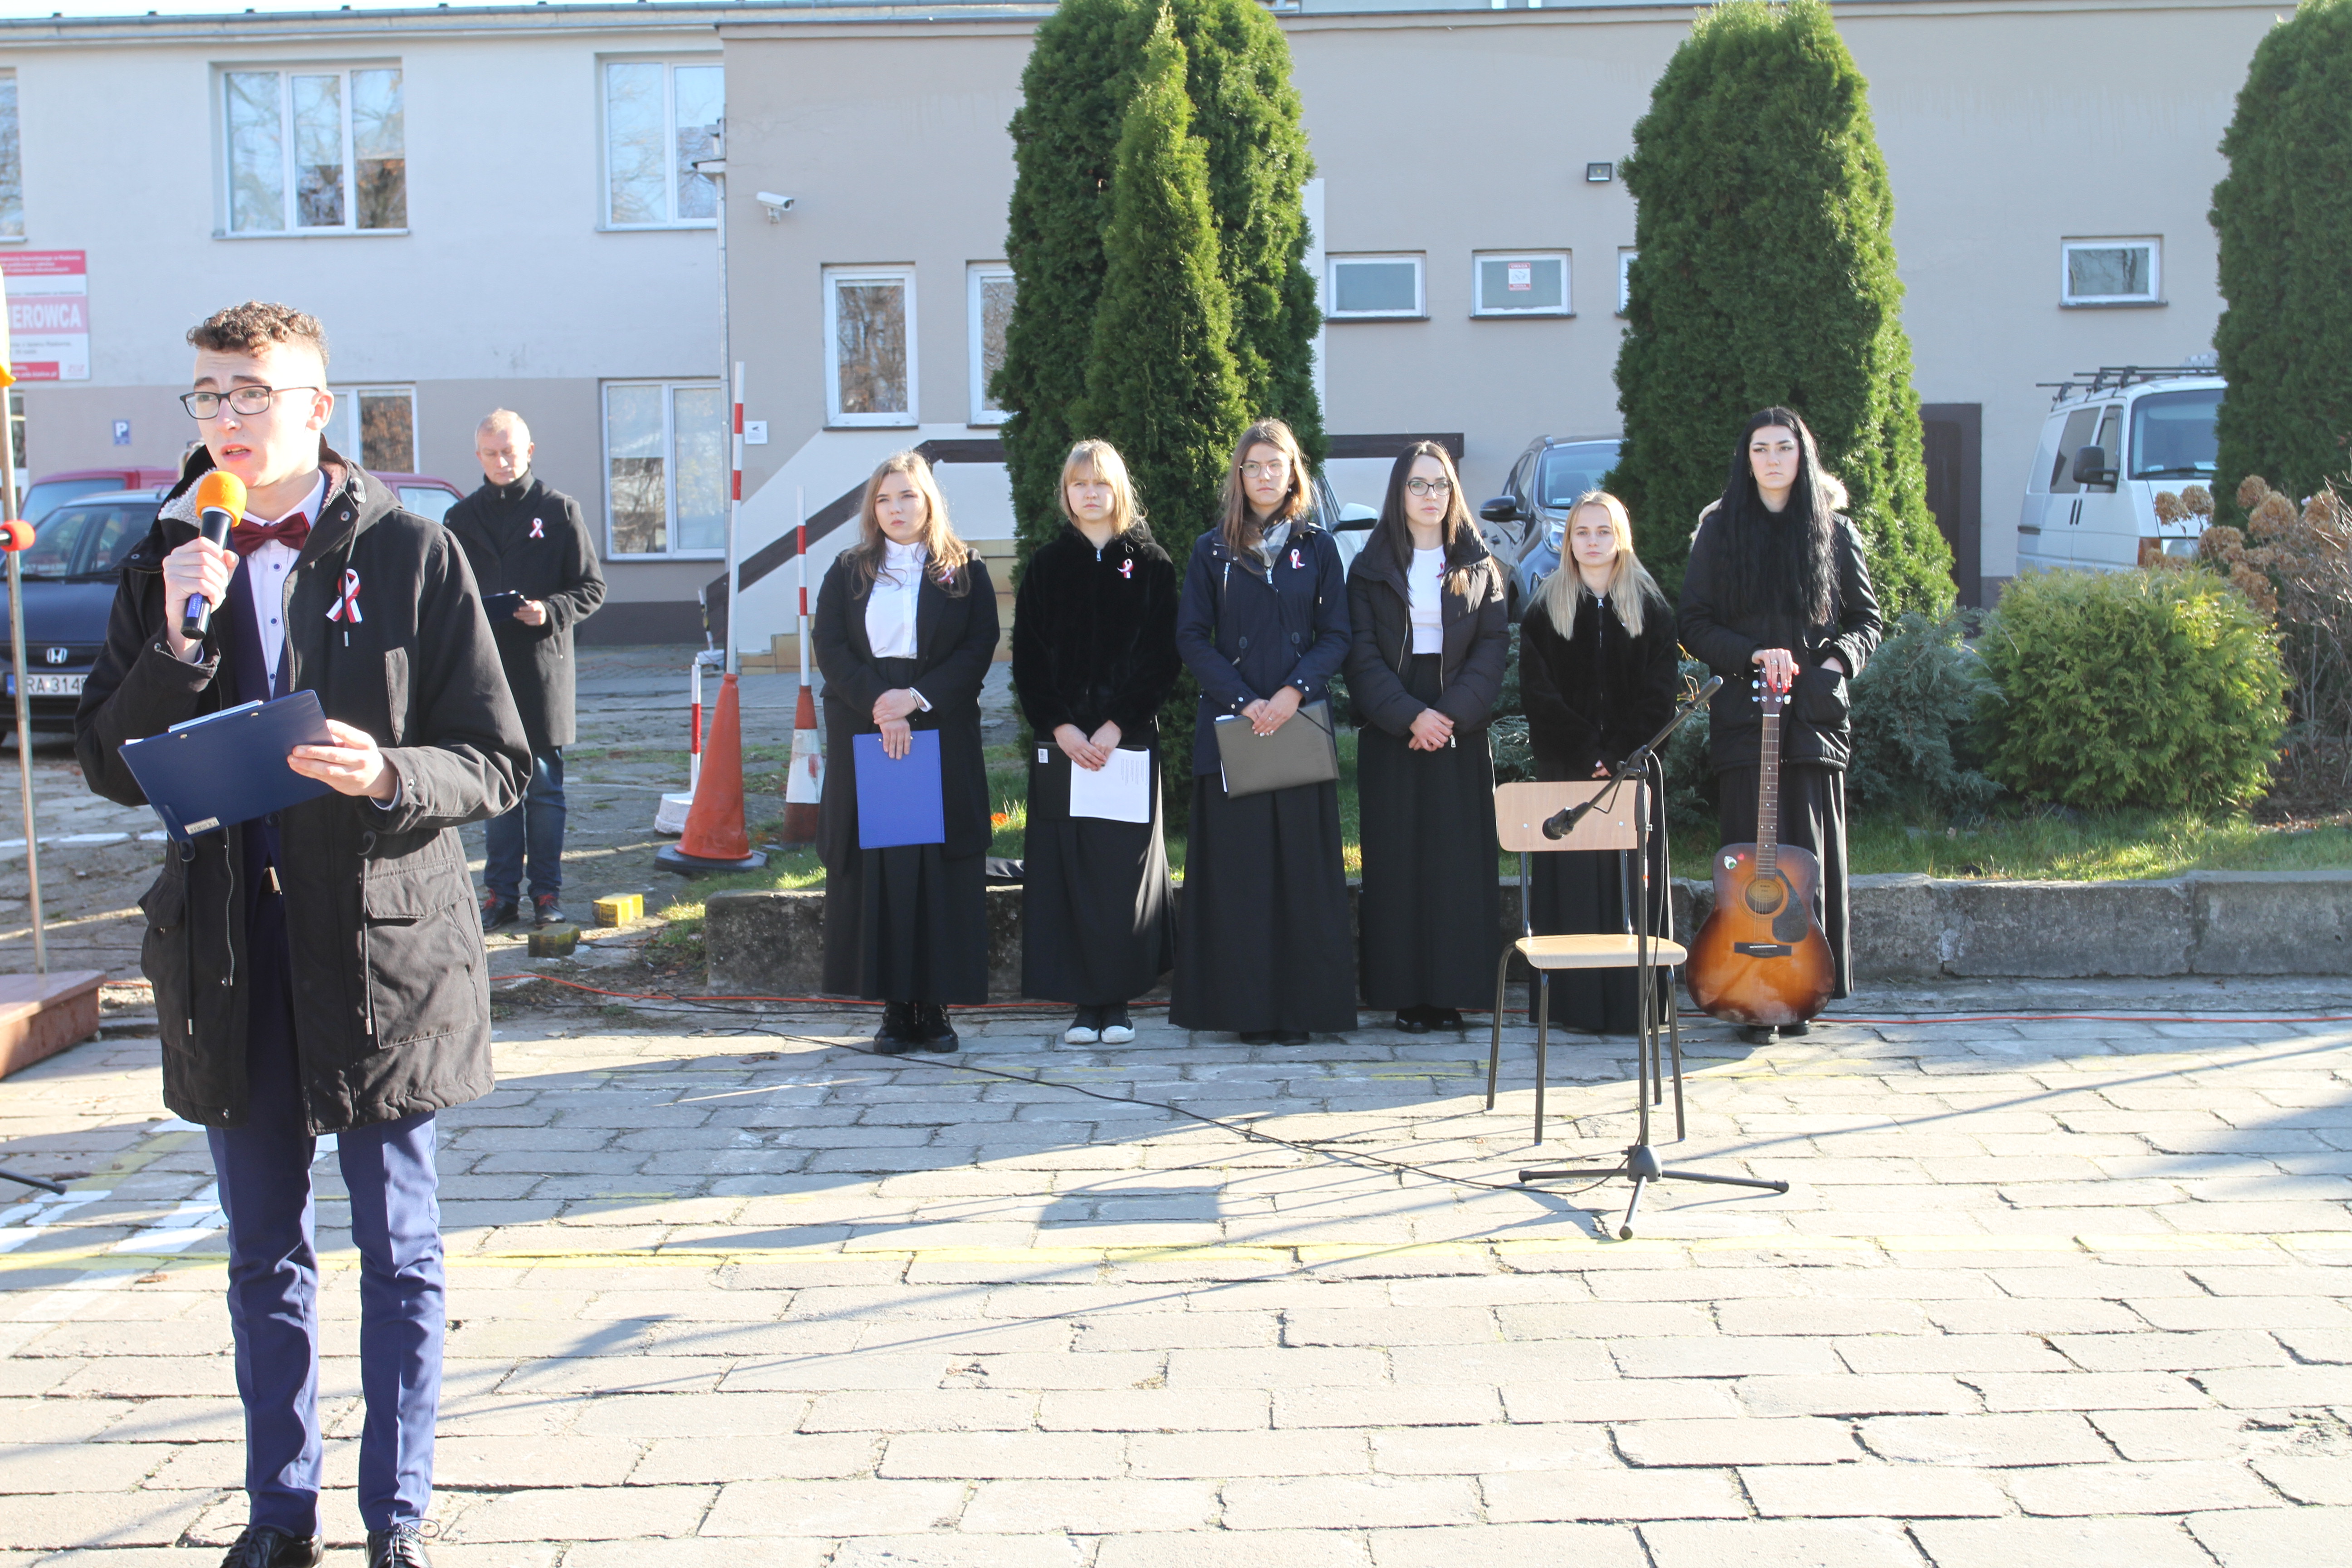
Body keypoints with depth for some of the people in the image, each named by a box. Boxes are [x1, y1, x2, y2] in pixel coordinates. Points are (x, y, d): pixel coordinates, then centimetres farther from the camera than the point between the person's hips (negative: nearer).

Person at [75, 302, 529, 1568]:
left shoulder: (408, 554, -4)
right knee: (263, 1255, 15)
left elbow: (498, 763, -4)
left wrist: (389, 775, -24)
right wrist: (178, 641, -13)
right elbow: (109, 766, 2)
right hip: (226, 951, 4)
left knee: (398, 1251, 7)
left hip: (381, 940, -3)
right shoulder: (165, 567, 7)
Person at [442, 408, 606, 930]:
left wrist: (550, 612, -16)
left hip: (542, 668, -2)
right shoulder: (461, 519, 12)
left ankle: (547, 893, 10)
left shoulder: (559, 511, 3)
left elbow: (592, 587, 2)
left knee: (544, 787, 4)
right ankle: (501, 894, 10)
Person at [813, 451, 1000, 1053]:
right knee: (877, 866, -2)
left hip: (944, 737, -1)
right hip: (863, 740, 1)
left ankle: (934, 1006, 3)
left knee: (940, 867, -3)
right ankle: (895, 1008, 4)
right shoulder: (848, 572, 10)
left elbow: (979, 648, -2)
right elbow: (830, 648, 2)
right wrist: (878, 704, -13)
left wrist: (917, 699, -13)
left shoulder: (966, 572, 6)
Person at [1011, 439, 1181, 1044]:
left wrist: (1116, 727, -11)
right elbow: (1027, 660, 5)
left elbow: (1161, 658, -1)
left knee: (1123, 867, -2)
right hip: (1061, 743, 1)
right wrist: (1060, 728, -8)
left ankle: (1118, 1001, 5)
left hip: (1130, 739, -1)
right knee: (1068, 867, -1)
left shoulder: (1150, 565, 5)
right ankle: (1084, 1002, 5)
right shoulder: (1046, 567, 9)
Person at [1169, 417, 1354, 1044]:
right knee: (1237, 865, -1)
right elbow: (1192, 637, 1)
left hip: (1301, 723, 0)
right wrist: (1242, 699, -10)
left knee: (1300, 863, 0)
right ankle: (1245, 1005, 5)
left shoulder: (1318, 547, 7)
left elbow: (1336, 635, 4)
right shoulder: (1213, 550, 6)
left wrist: (1294, 691, -12)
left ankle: (1298, 1004, 6)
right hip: (1230, 725, 0)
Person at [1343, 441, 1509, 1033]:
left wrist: (1452, 713, -13)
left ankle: (1452, 990, 5)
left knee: (1459, 858, -1)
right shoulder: (1372, 569, 6)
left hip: (1462, 734, 1)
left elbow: (1493, 647, 1)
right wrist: (1411, 715, -15)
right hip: (1390, 735, -1)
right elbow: (1362, 654, -2)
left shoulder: (1478, 568, 9)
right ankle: (1406, 996, 3)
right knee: (1397, 861, -2)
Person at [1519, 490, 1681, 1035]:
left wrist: (1618, 751, -11)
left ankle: (1632, 1003, 3)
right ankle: (1575, 1003, 0)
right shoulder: (1545, 610, 7)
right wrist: (1586, 750, -11)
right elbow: (1538, 692, -1)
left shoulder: (1650, 607, 8)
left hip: (1633, 766, 1)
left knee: (1632, 881, -1)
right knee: (1572, 880, -3)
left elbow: (1659, 693, 1)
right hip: (1565, 770, -1)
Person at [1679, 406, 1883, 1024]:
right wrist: (1753, 655, -12)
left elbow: (1867, 619, 12)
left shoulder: (1832, 530, 9)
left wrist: (1837, 660, -8)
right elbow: (1694, 625, 4)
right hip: (1743, 714, -1)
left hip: (1816, 715, 1)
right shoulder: (1720, 529, 7)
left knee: (1812, 855, 0)